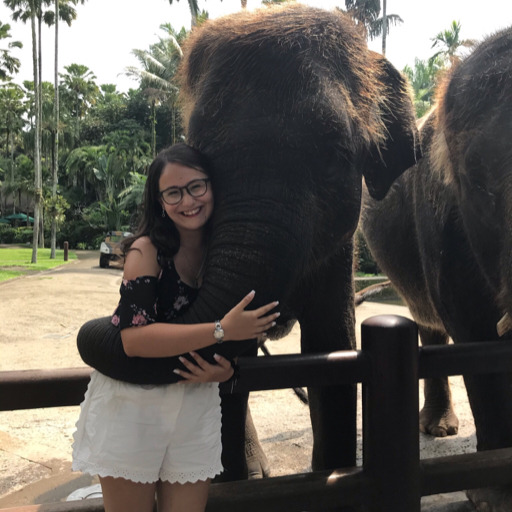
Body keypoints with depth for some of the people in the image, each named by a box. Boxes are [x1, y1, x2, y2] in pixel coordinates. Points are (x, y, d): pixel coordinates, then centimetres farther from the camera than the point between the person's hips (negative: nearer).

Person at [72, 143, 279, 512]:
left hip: (198, 405, 4)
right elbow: (133, 337, -24)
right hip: (132, 404, -4)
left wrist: (227, 369, -12)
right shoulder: (148, 250, -14)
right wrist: (221, 330, -29)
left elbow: (245, 326, 10)